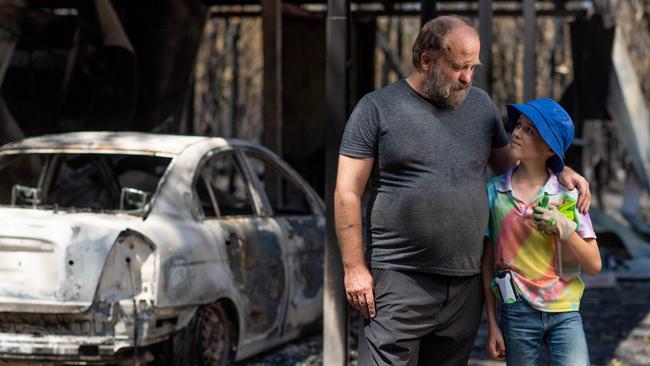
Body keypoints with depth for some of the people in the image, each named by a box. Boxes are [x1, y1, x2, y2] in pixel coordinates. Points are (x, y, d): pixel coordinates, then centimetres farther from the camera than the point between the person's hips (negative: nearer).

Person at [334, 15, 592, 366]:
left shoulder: (480, 104, 13)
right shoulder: (377, 108, -1)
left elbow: (510, 164, 25)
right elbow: (347, 193, -3)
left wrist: (559, 171, 6)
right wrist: (354, 267, -9)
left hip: (466, 282, 5)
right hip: (400, 280, -5)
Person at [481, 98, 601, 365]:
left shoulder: (567, 195, -3)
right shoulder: (494, 192, -1)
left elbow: (594, 266, -3)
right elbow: (488, 262, 4)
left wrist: (563, 228, -18)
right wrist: (492, 325, 4)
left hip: (564, 313, -1)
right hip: (517, 314, 1)